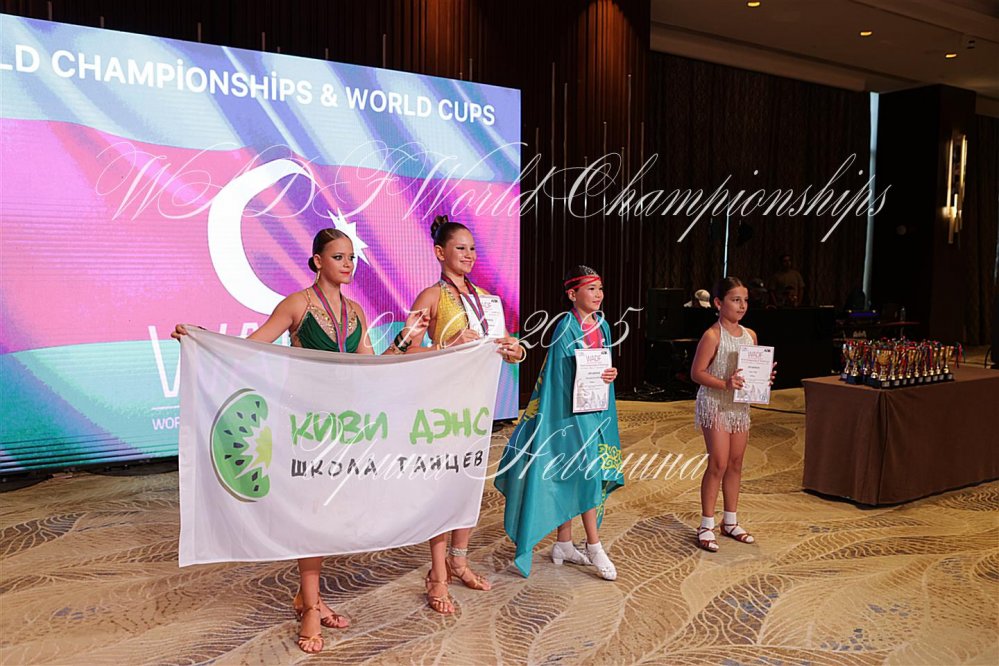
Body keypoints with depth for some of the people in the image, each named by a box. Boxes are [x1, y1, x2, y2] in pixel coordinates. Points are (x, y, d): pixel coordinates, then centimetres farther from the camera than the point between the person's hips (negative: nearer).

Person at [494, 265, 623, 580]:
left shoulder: (602, 326, 9)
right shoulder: (566, 327, -13)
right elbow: (560, 375, -13)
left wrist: (610, 375, -4)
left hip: (595, 411, 7)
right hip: (570, 411, -7)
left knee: (572, 479, 12)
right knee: (587, 473, -8)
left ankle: (564, 545, 21)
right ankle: (594, 547, 4)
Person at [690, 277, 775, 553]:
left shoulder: (750, 335, 7)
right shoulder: (712, 336, -14)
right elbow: (697, 372, -16)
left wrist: (765, 377, -5)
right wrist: (725, 384, -28)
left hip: (740, 406, 7)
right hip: (715, 405, -7)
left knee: (735, 463, 13)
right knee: (718, 465, -5)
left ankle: (730, 521, 26)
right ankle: (706, 526, 6)